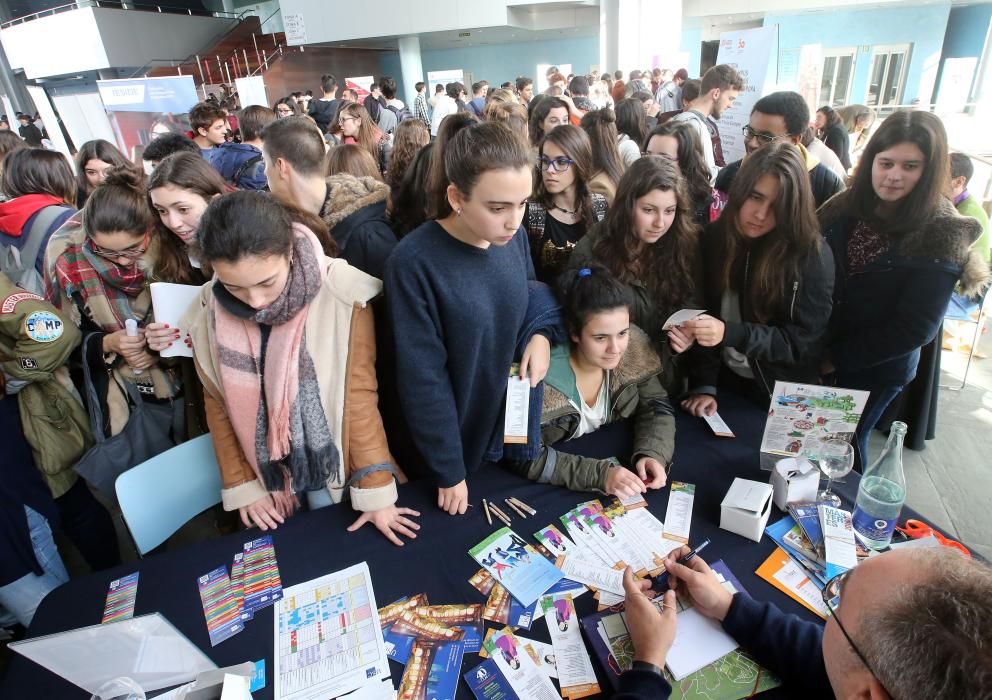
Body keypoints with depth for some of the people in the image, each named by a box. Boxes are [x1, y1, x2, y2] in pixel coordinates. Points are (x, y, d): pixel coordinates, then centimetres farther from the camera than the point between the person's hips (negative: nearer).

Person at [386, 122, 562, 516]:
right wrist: (448, 472, -14)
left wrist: (541, 334, -11)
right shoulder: (414, 263, -25)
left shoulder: (514, 237, -7)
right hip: (461, 446, -4)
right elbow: (424, 378, -21)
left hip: (518, 428, 5)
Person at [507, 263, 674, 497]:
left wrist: (651, 455, -21)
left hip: (614, 456, 3)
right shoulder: (542, 373, -28)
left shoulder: (633, 345, -14)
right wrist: (600, 475, -32)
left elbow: (656, 407, -3)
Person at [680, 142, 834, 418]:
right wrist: (703, 386, -14)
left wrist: (729, 333, -33)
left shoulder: (812, 255, -18)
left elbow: (803, 340, -18)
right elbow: (704, 315, -7)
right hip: (726, 380, 3)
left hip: (783, 394, -3)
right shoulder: (714, 238, -8)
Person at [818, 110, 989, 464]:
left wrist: (838, 358, -15)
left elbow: (915, 328, -15)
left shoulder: (941, 236, -14)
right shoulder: (845, 208, -3)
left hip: (876, 368, -3)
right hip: (818, 355, 4)